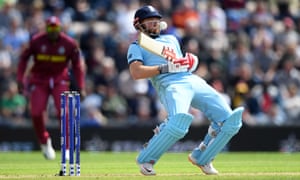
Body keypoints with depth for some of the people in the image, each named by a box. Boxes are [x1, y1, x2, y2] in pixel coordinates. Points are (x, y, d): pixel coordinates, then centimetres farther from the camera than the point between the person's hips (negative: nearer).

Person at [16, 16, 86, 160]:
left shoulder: (69, 44, -11)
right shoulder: (36, 41, -12)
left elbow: (77, 65, -1)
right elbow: (24, 58, 1)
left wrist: (80, 87, -8)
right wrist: (20, 79, -7)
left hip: (60, 80, 0)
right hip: (39, 80, 0)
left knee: (63, 111, -17)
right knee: (36, 113, -10)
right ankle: (44, 142, 17)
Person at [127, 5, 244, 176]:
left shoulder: (171, 39, 32)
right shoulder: (137, 46, 13)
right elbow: (136, 73, -5)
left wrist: (190, 62, 11)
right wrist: (166, 68, -11)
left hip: (193, 80, 6)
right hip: (170, 85, -6)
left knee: (229, 121, -7)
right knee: (178, 123, -35)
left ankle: (201, 157, 9)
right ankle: (146, 159, -13)